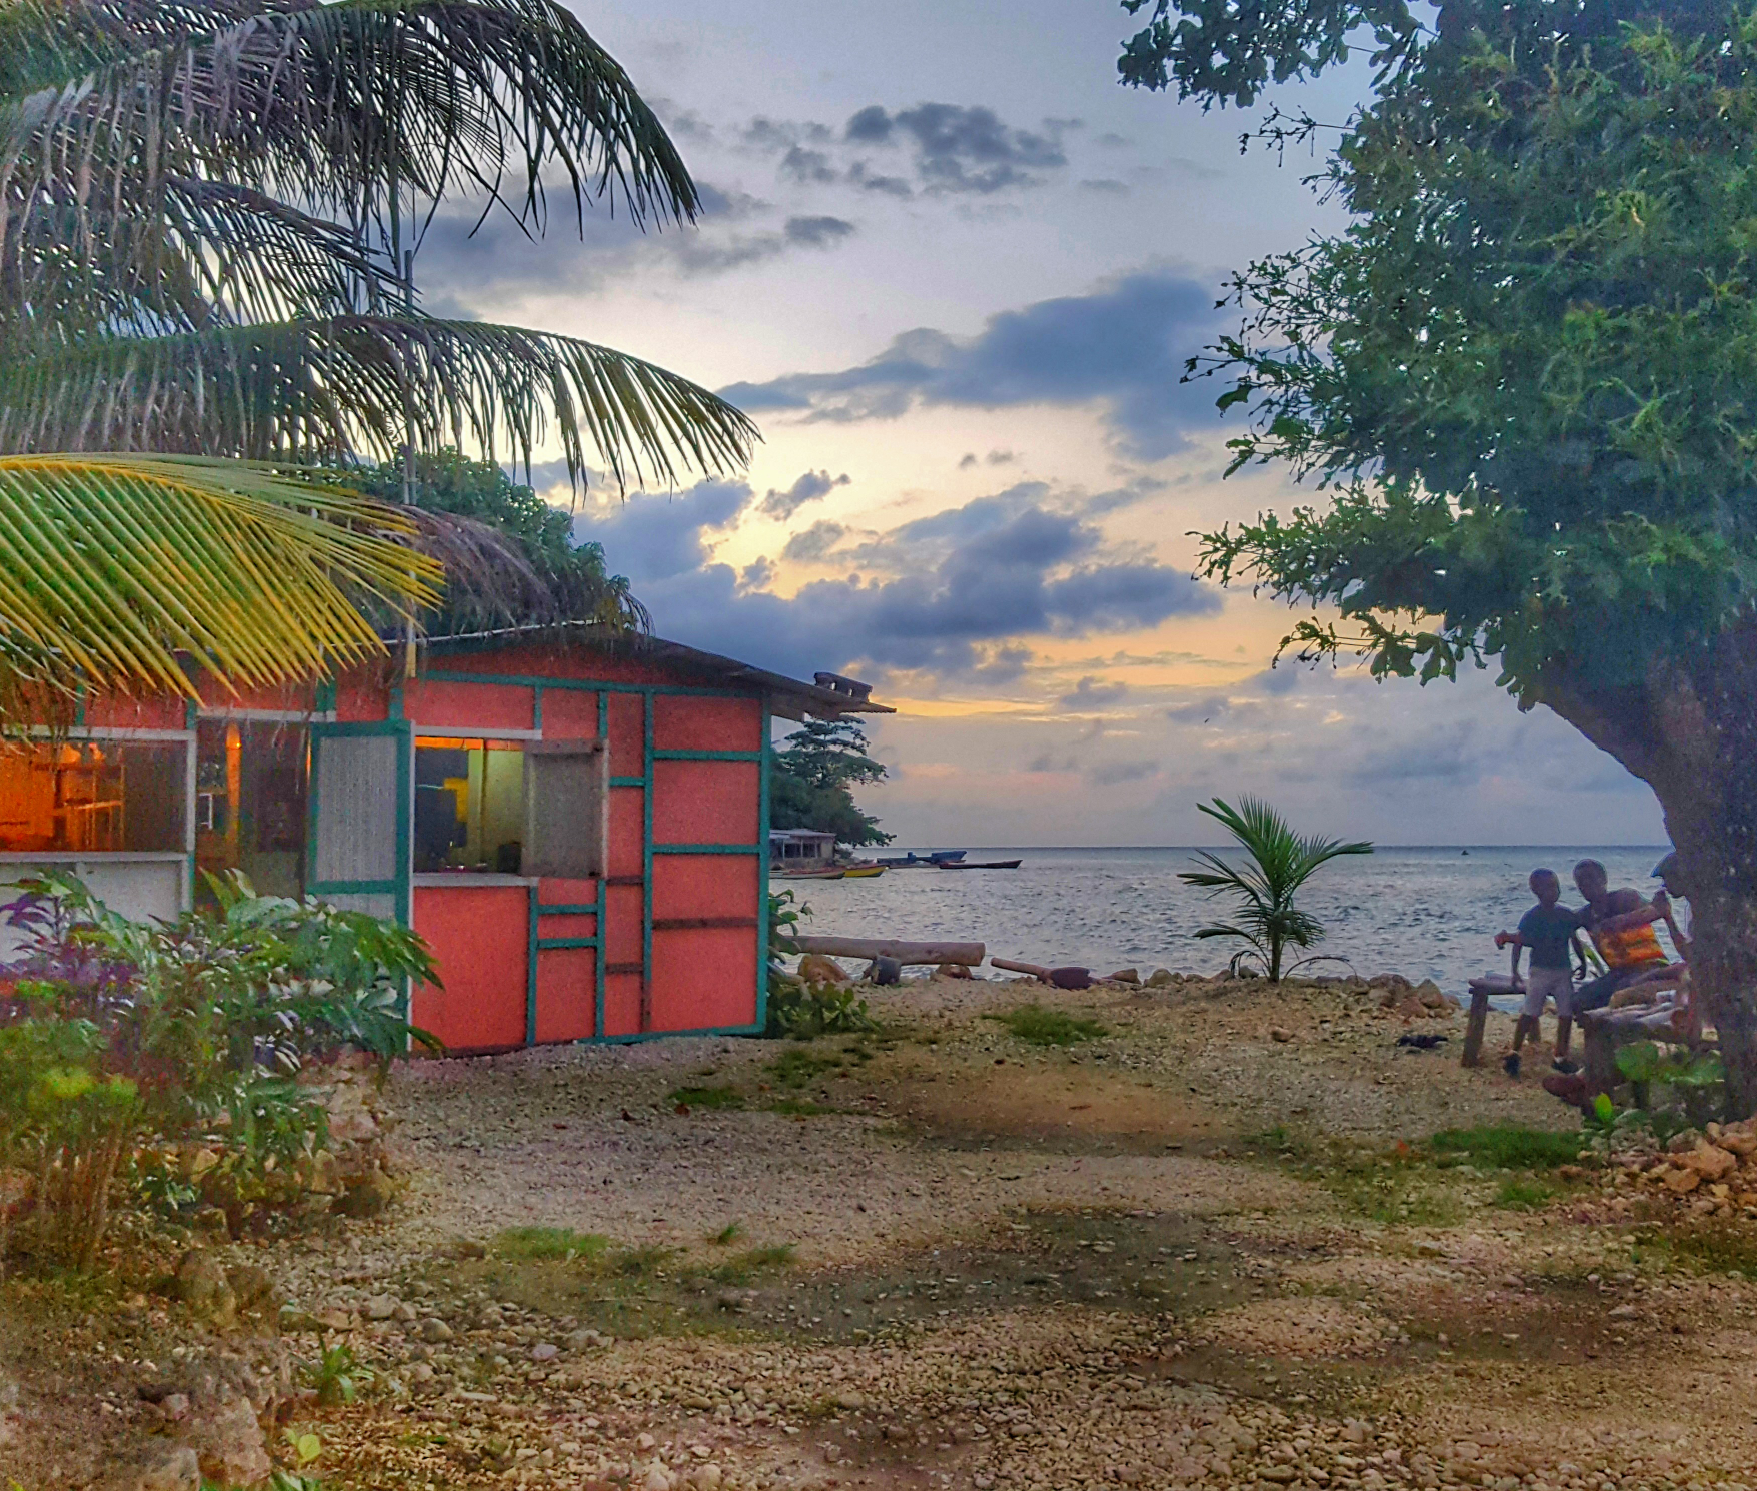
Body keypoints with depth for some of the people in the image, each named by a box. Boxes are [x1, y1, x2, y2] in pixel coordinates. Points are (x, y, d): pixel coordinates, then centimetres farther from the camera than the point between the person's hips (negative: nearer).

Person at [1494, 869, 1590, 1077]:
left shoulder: (1566, 915, 5)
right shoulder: (1531, 917, -7)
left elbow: (1574, 940, 17)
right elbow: (1519, 943, -5)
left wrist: (1583, 962, 17)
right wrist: (1515, 971, -8)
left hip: (1563, 970, 5)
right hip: (1540, 970, -5)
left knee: (1566, 1013, 3)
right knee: (1530, 1013, -8)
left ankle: (1561, 1057, 15)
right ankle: (1514, 1054, -1)